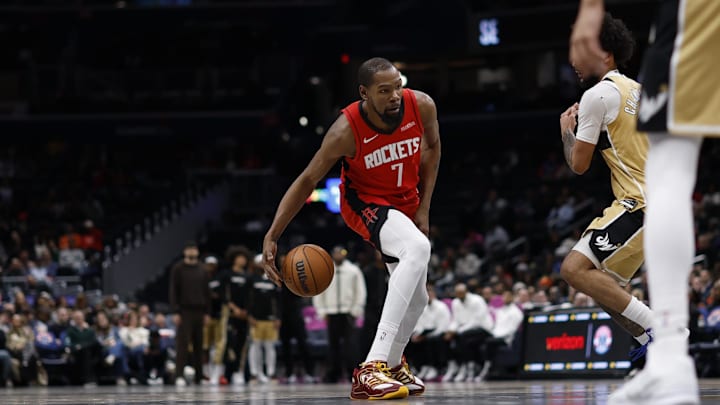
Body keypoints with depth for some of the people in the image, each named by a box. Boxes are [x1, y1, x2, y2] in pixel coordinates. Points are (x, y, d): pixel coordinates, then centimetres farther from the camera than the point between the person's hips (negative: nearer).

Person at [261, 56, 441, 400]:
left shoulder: (421, 106, -20)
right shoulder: (347, 130, -29)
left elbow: (432, 146, 2)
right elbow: (307, 180, -20)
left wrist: (424, 208, -1)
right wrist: (272, 235, -26)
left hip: (406, 202, 6)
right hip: (365, 203, -6)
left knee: (417, 298, 16)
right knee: (418, 248, -36)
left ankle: (392, 364, 47)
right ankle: (372, 368, -42)